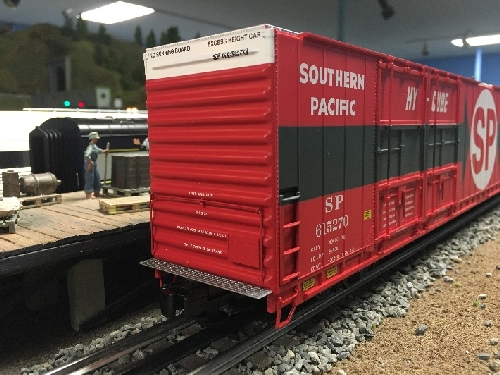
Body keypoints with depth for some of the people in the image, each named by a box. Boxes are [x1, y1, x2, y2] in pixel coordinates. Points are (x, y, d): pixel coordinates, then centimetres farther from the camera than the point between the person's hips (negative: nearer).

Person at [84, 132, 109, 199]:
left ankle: (96, 192, 30)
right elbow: (86, 156, -36)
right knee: (90, 179, -4)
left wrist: (104, 151, 33)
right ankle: (88, 194, 4)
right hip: (90, 164, -10)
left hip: (94, 164, 10)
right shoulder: (90, 147, -22)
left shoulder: (94, 146, 8)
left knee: (97, 178, 17)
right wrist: (90, 163, -28)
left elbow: (98, 150, 32)